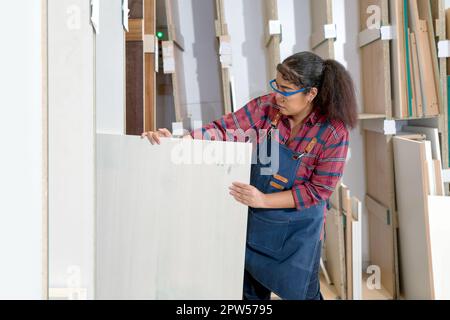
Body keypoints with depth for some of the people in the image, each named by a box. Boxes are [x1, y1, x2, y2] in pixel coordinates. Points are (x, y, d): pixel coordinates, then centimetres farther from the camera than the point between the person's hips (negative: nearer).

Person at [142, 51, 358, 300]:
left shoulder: (333, 131, -19)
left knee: (300, 294, 16)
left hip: (298, 230, -3)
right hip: (255, 221, 3)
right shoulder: (267, 106, -12)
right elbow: (225, 129, -18)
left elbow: (319, 189, -17)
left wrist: (264, 200, -24)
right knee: (252, 293, 19)